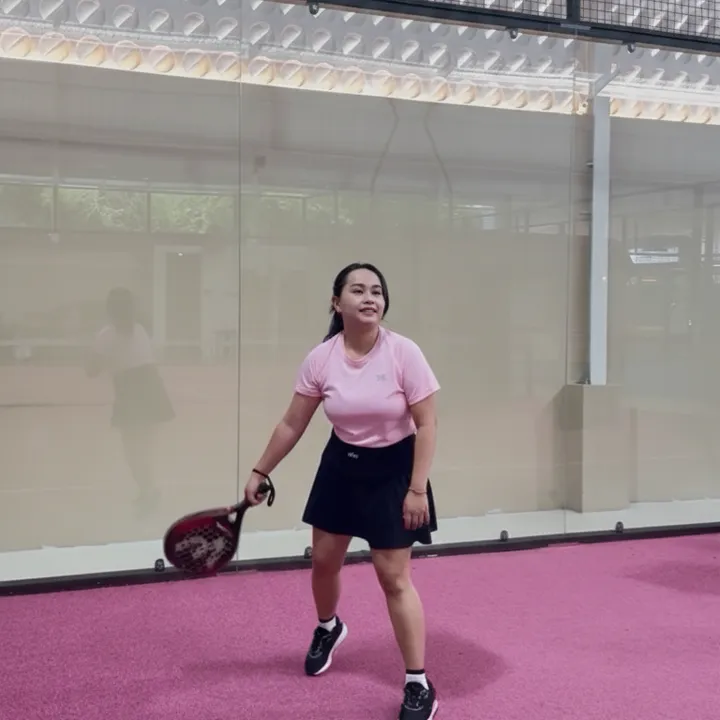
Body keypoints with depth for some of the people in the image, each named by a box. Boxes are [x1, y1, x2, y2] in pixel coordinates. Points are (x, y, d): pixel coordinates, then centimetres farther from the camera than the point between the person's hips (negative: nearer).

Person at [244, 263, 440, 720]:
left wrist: (417, 489, -18)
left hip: (393, 470, -4)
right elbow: (293, 424, 0)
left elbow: (427, 424, -15)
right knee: (324, 560, 16)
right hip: (341, 465, 4)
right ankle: (328, 629, 49)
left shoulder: (404, 353, -20)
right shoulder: (320, 359, -11)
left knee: (395, 578, -5)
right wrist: (260, 472, 4)